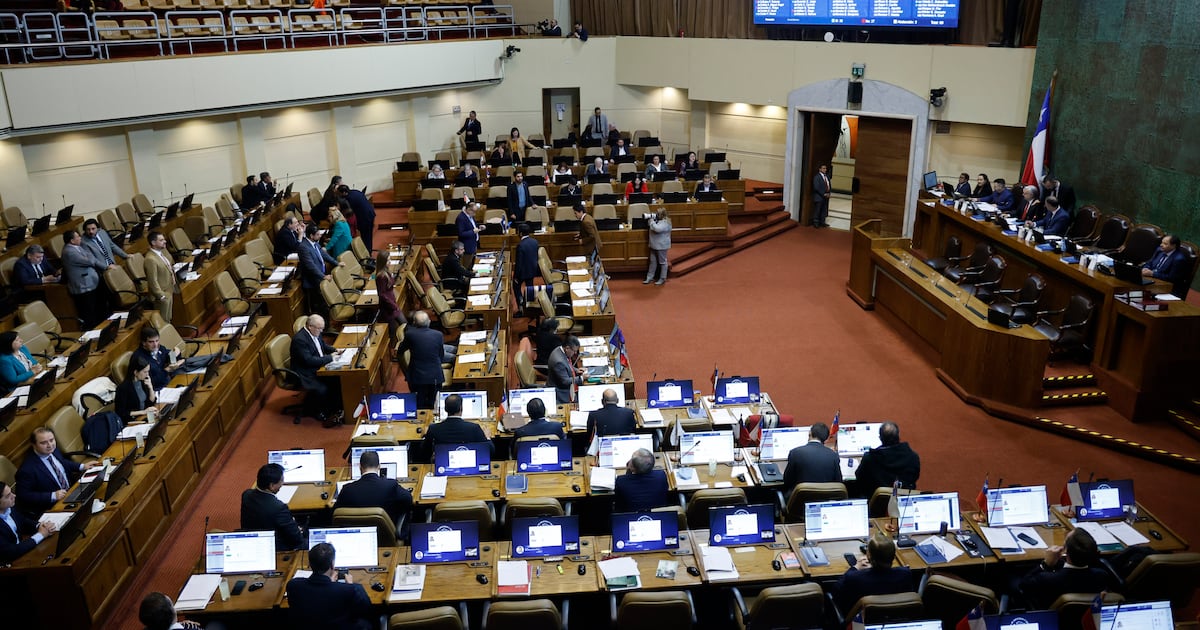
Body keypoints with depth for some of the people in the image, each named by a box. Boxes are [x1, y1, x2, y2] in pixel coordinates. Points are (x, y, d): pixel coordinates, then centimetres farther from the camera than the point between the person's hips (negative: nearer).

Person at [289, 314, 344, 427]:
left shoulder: (315, 333, 3)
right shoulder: (299, 339, -24)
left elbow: (323, 345, 23)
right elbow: (309, 360, -28)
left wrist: (334, 350, 3)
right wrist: (330, 357, -24)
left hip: (318, 368, 9)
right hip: (305, 374, -9)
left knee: (337, 379, -11)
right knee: (322, 389, -28)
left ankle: (336, 410, -1)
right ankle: (322, 413, -1)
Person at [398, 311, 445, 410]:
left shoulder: (410, 334, -15)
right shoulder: (438, 335, -12)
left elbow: (401, 350, 3)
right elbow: (442, 356, 1)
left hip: (417, 377, -1)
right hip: (435, 377, 1)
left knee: (419, 406, 13)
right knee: (430, 406, 18)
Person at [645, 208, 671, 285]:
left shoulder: (665, 222, -18)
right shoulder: (657, 220, 10)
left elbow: (657, 229, -34)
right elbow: (649, 227, 20)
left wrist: (652, 221, -20)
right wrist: (650, 219, 2)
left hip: (661, 246, -9)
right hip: (654, 245, 9)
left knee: (662, 262, 3)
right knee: (653, 262, 13)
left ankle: (662, 279, 11)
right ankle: (649, 278, 19)